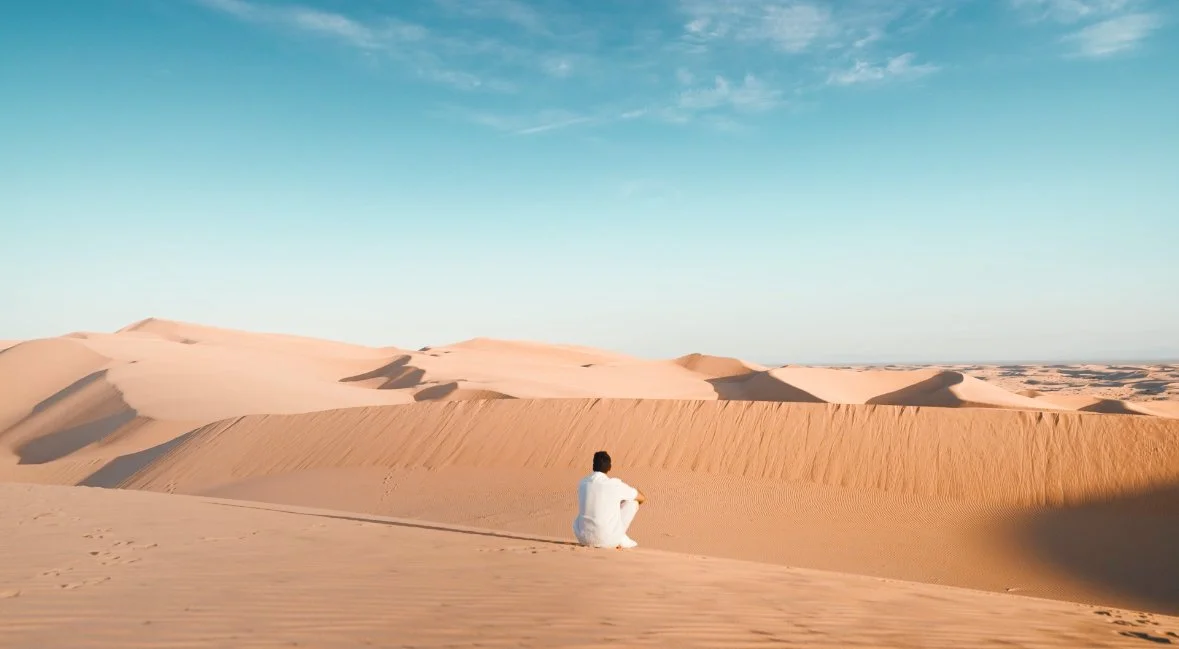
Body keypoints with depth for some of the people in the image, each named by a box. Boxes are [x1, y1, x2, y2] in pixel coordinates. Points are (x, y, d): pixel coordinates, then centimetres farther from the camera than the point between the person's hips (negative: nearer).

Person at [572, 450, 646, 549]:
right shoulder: (615, 484, -7)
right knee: (632, 501, 12)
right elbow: (642, 498, 11)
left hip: (583, 538, 4)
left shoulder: (582, 483, 6)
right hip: (608, 540, -4)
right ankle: (620, 539, 15)